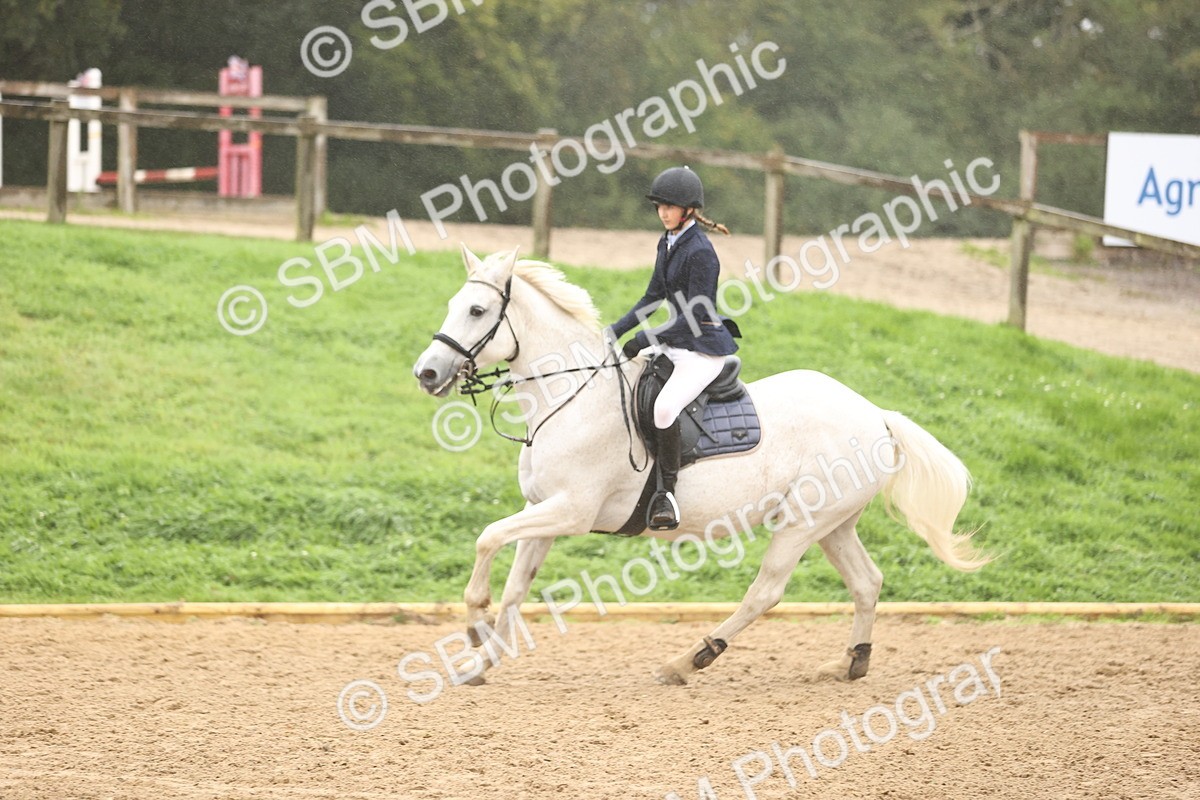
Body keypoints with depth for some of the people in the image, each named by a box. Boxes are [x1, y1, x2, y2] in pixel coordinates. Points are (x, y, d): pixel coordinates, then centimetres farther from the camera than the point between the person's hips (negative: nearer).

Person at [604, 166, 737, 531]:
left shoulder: (700, 252, -19)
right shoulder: (668, 243, 9)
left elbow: (694, 316, -20)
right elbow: (653, 296, 17)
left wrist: (645, 340, -19)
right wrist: (617, 331, 8)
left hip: (704, 349, -10)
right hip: (675, 346, 10)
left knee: (664, 408, -31)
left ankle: (667, 494, -22)